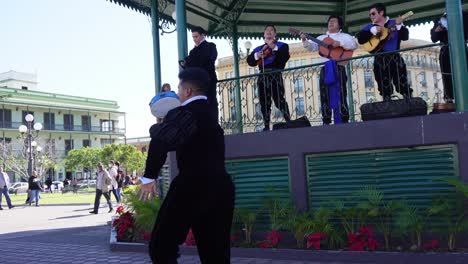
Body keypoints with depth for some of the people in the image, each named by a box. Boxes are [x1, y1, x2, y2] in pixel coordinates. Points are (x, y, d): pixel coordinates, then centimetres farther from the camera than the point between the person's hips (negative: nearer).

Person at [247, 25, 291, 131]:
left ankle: (289, 122, -6)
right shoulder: (258, 48, 21)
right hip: (263, 76, 4)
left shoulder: (281, 45, 11)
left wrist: (274, 47, -16)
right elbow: (249, 60, 13)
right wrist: (257, 56, -6)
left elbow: (285, 57, -7)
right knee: (264, 102, 2)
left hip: (275, 75, -4)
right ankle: (266, 126, 5)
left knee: (279, 99, -14)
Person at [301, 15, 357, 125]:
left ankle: (343, 122, -8)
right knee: (325, 95, 3)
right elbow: (312, 47, 10)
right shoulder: (321, 38, 22)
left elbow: (354, 45, -6)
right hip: (325, 69, 4)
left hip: (338, 67, -4)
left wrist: (340, 43, -16)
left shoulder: (344, 36, 10)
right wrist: (305, 41, -8)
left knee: (340, 94, -10)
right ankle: (326, 122, 6)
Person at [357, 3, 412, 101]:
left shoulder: (394, 23, 10)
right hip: (380, 60, 2)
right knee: (384, 90, 2)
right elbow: (360, 39, -3)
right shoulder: (369, 27, 14)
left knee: (404, 85, -5)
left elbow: (405, 36, -1)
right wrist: (373, 30, -12)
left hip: (395, 58, -1)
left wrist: (399, 25, -16)